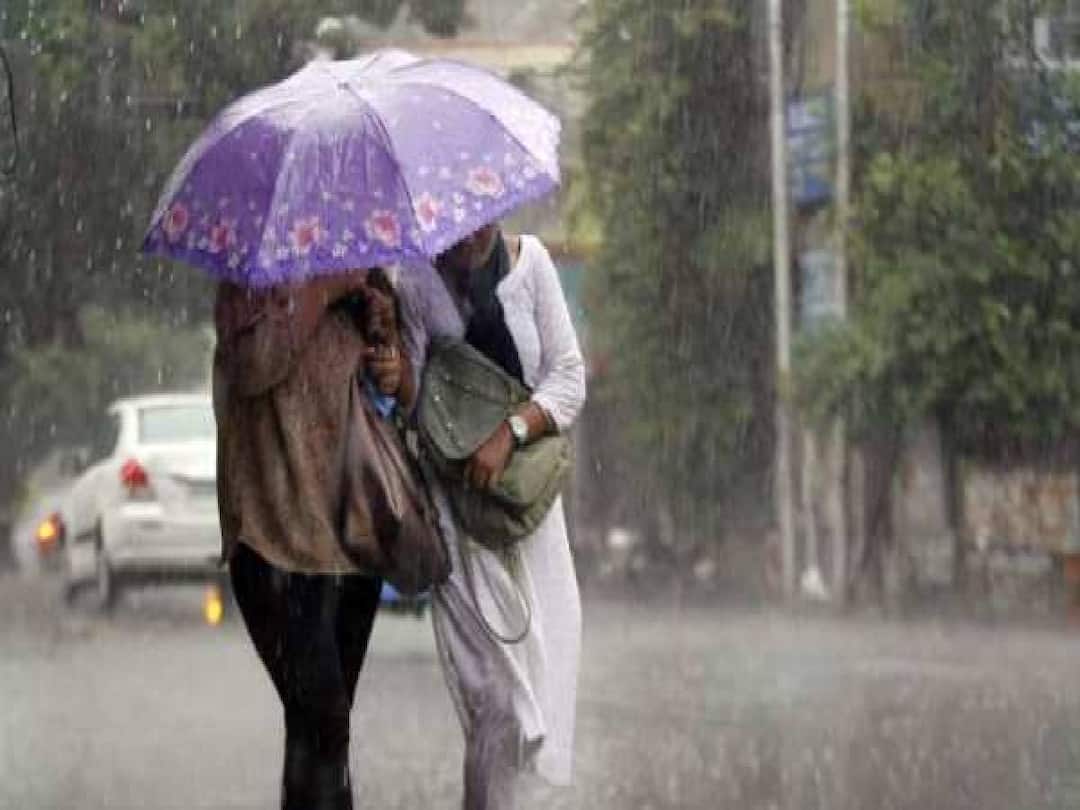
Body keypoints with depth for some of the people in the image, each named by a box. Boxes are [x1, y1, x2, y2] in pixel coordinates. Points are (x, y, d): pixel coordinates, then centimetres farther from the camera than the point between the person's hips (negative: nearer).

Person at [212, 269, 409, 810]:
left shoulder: (364, 295, 16)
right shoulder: (254, 285, -3)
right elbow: (254, 365, -22)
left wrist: (394, 374, 0)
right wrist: (324, 289, -19)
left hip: (354, 536, 7)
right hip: (278, 536, -7)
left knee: (327, 718, 11)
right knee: (319, 711, -16)